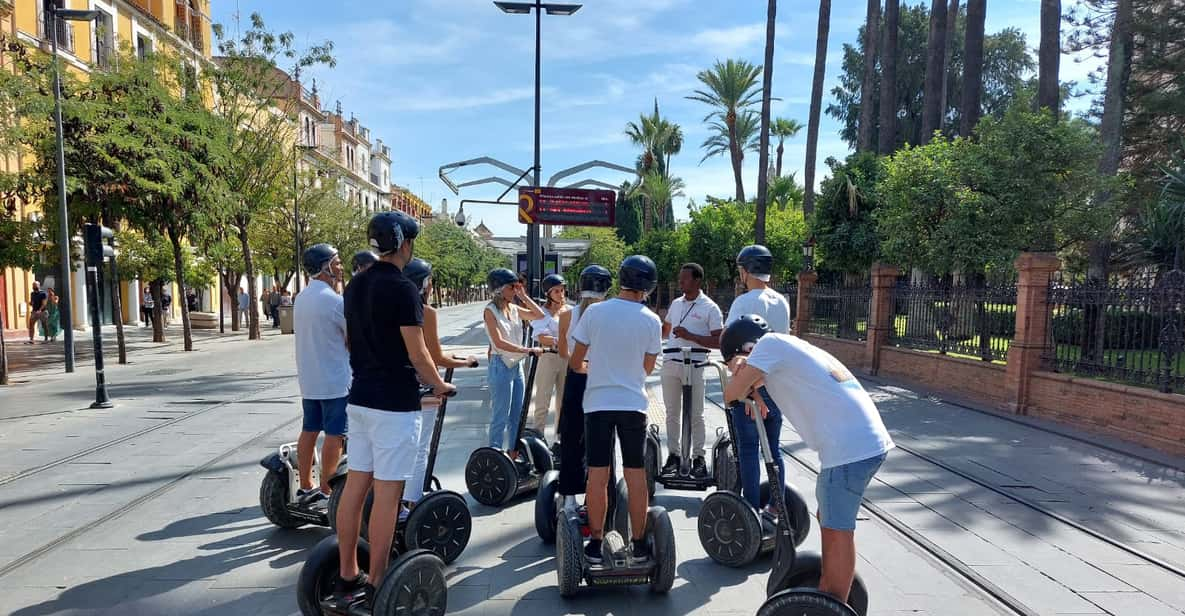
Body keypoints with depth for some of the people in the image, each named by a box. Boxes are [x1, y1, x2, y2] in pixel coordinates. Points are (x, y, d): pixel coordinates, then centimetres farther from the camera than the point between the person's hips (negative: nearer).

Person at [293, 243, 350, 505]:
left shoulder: (301, 298, 9)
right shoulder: (334, 300, -18)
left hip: (308, 379, 8)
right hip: (335, 380, -8)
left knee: (309, 431, 13)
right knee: (334, 435, 0)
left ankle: (306, 487, 22)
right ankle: (326, 491, 5)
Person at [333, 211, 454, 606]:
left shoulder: (356, 286, 10)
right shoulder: (402, 288, -16)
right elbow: (417, 355, -16)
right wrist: (439, 385, 1)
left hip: (360, 397, 8)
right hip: (394, 403, -8)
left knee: (355, 485, 13)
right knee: (386, 493, -1)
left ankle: (347, 578, 23)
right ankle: (377, 588, 9)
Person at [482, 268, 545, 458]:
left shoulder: (514, 308, 8)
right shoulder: (490, 311, -12)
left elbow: (540, 315, 12)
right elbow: (499, 342, -20)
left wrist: (524, 296, 4)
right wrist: (527, 350, -24)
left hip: (517, 365, 7)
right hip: (501, 366, -7)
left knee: (517, 415, 14)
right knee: (501, 417, -2)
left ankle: (514, 454, 25)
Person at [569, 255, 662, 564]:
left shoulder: (594, 312, -6)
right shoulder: (652, 321, -5)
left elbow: (575, 361, 0)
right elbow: (648, 367, 5)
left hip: (598, 402, 0)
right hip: (633, 403, 0)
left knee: (598, 475, 6)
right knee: (636, 475, 9)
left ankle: (596, 543, 13)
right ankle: (639, 544, 18)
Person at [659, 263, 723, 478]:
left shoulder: (710, 308, -5)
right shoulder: (676, 303, 13)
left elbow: (718, 341, -10)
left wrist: (689, 336, -16)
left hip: (694, 366, -5)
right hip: (670, 364, 5)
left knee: (695, 415, 2)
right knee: (672, 413, 10)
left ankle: (698, 457, 11)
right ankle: (673, 455, 18)